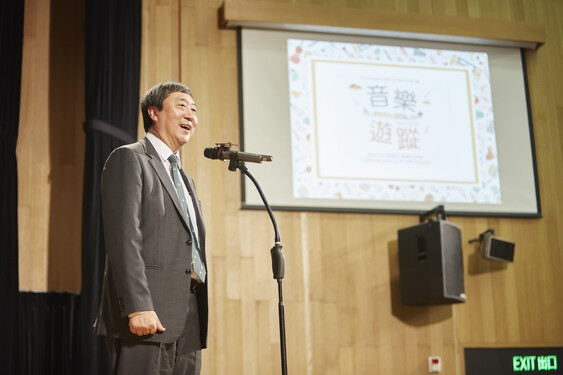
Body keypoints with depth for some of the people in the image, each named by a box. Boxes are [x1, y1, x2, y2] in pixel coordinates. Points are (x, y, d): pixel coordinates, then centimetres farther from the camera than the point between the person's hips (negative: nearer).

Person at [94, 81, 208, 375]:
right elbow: (123, 237, -12)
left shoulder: (185, 180, 25)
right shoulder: (129, 159, -1)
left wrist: (199, 319, 15)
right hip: (146, 317, -8)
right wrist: (138, 307, -21)